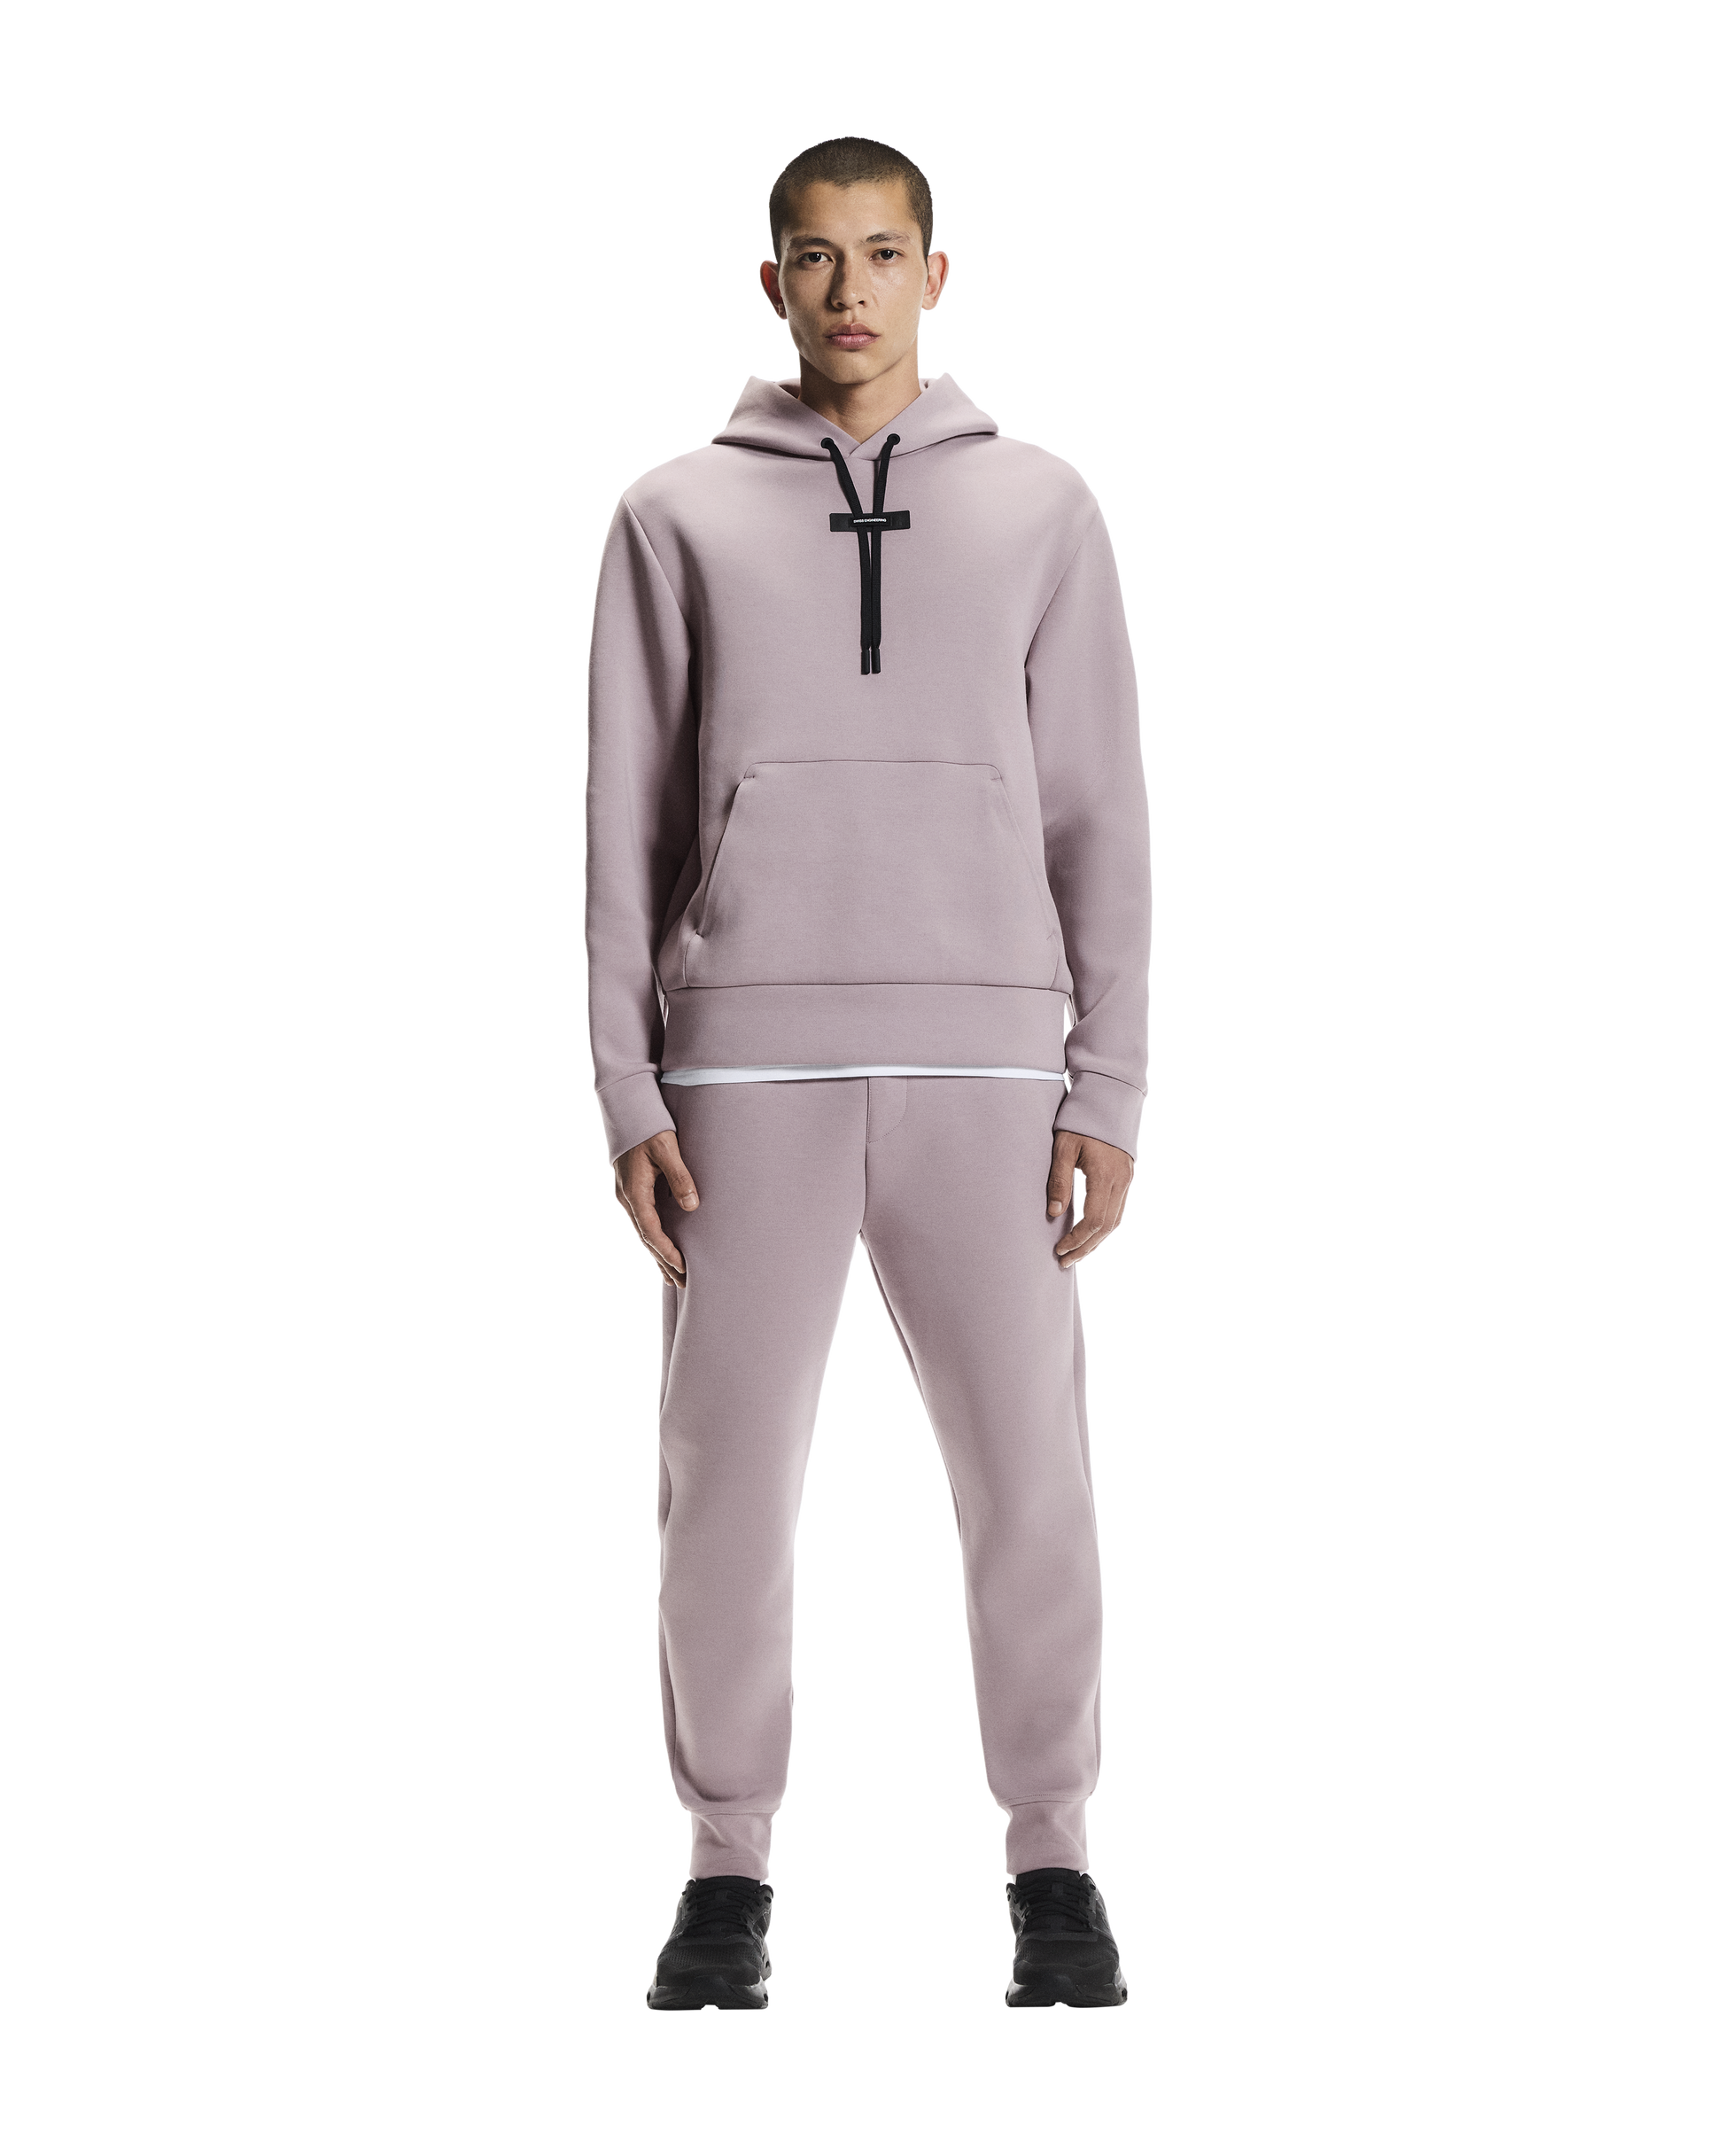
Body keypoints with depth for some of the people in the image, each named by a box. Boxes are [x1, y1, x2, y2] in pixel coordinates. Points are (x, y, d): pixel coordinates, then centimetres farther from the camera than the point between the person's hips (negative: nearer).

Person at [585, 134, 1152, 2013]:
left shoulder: (1042, 508, 9)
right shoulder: (674, 518, 9)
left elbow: (1099, 816, 6)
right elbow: (624, 826, 6)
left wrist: (1109, 1093, -2)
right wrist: (625, 1098, -3)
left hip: (985, 1071, 0)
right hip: (750, 1070, 0)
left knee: (1029, 1483, -3)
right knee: (727, 1484, -1)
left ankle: (1049, 1862, 12)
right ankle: (729, 1875, 12)